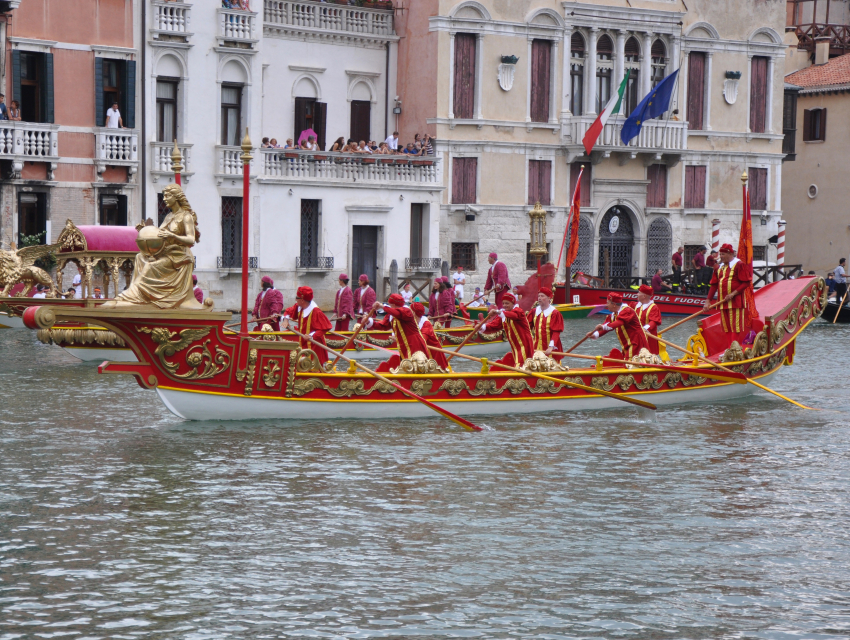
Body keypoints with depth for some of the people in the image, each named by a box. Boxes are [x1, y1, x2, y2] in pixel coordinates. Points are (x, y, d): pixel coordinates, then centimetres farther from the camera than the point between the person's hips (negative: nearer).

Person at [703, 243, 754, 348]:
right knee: (726, 328, 7)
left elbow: (746, 282, -12)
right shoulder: (719, 268, 15)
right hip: (723, 302, 7)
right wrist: (708, 300, 7)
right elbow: (714, 285, 16)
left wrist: (733, 293, -18)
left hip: (735, 301, -7)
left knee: (735, 327, -7)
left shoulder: (739, 265, -6)